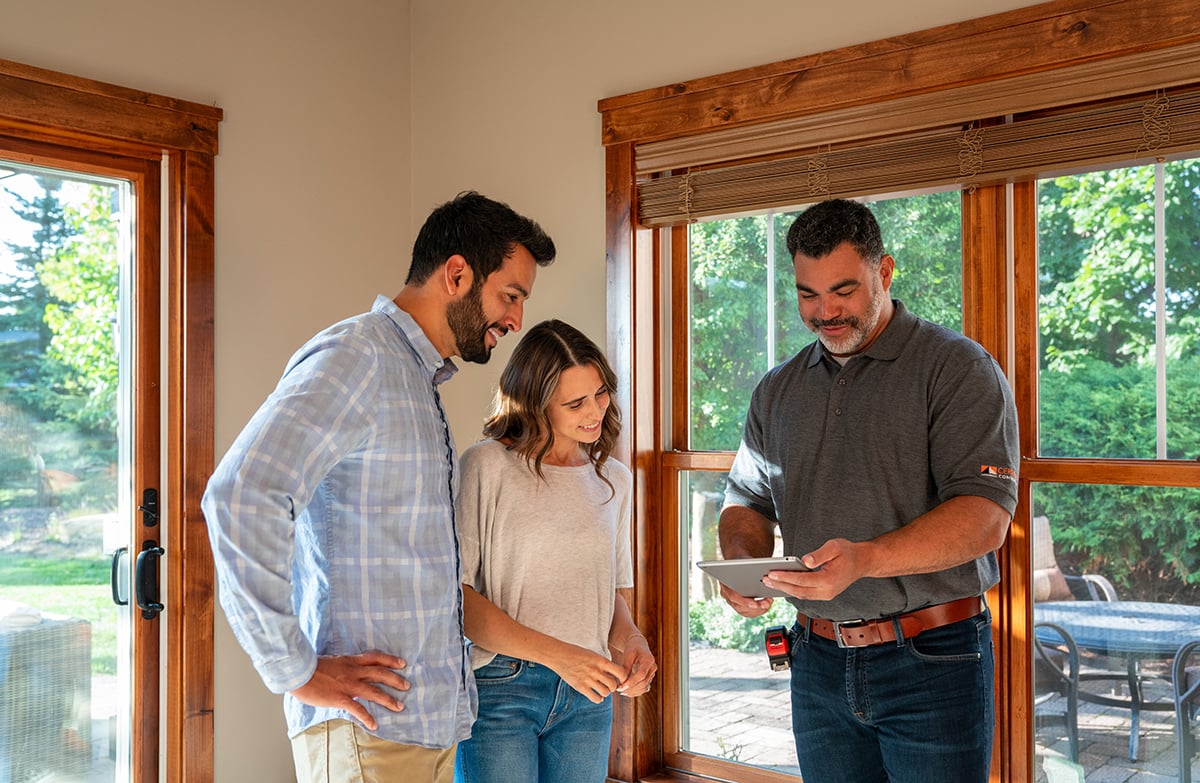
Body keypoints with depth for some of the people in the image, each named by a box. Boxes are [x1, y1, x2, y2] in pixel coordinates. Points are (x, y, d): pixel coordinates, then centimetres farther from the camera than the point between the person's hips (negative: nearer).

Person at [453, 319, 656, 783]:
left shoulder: (614, 481, 11)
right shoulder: (486, 466, -7)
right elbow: (454, 594, -13)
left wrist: (628, 639, -3)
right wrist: (557, 654, -18)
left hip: (587, 695, 5)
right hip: (498, 689, -5)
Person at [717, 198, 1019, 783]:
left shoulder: (957, 369, -7)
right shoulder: (777, 391, 10)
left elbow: (985, 517, -17)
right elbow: (747, 503, 16)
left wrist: (864, 559, -30)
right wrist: (743, 561, -7)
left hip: (931, 660, -4)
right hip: (817, 662, 5)